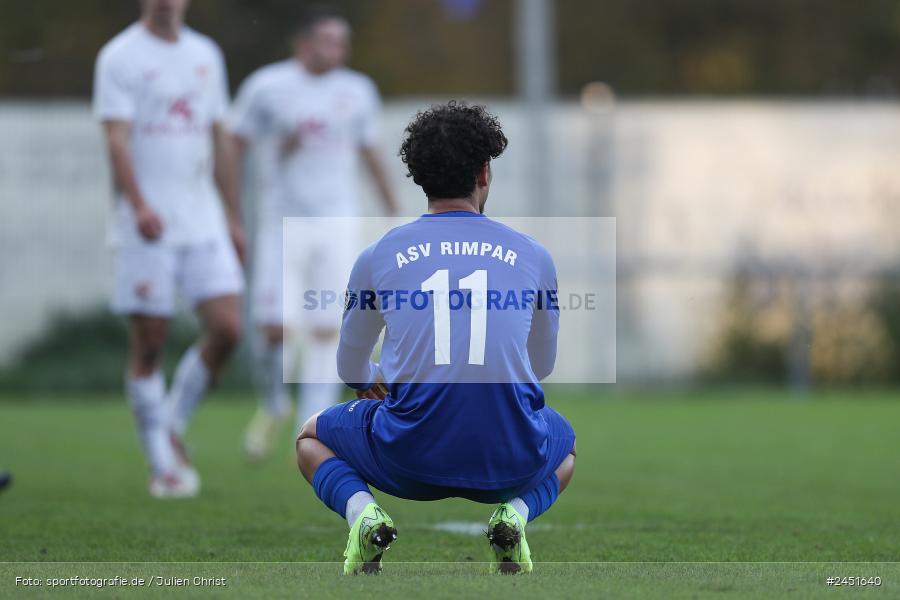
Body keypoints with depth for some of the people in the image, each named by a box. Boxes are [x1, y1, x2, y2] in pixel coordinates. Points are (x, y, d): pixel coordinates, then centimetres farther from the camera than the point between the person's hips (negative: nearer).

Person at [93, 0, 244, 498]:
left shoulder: (206, 55, 14)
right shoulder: (120, 57, -4)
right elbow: (116, 140, -14)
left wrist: (233, 216, 19)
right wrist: (139, 205, -28)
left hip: (202, 222, 5)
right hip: (145, 226, -5)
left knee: (226, 328, -7)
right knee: (148, 344, -2)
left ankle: (172, 429, 14)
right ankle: (162, 465, 7)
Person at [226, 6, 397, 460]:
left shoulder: (357, 91, 8)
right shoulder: (266, 87, -3)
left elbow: (370, 154, 18)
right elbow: (234, 150, 0)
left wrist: (394, 215, 19)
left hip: (337, 225, 2)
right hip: (282, 223, -2)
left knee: (327, 334, -5)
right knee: (277, 329, -11)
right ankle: (273, 406, 19)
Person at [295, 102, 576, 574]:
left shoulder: (378, 256, 7)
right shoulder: (532, 255, 9)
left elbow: (352, 369, 24)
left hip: (408, 462, 0)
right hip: (510, 462, 0)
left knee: (311, 439, 30)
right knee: (564, 444, 37)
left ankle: (360, 511, -2)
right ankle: (516, 513, 3)